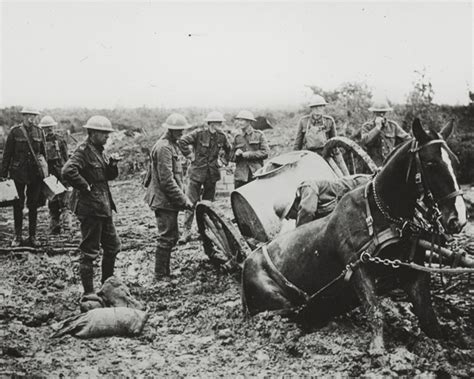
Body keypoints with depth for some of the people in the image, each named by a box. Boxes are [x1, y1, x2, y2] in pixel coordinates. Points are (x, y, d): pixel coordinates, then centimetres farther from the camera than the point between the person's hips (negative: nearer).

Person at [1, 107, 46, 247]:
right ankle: (17, 236, 14)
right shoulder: (15, 131, -4)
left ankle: (32, 236, 16)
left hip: (35, 173, 2)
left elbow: (43, 153, 13)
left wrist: (45, 172, 11)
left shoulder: (39, 132, 5)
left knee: (33, 205, 7)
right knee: (18, 205, 3)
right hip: (18, 173, -2)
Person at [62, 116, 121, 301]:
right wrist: (85, 187, -22)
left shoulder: (99, 151, 13)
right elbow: (68, 171, -30)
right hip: (90, 207, -10)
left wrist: (112, 164, -1)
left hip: (103, 207, 10)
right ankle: (88, 294, 7)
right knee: (89, 251, -2)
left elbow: (109, 176, 18)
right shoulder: (83, 150, -15)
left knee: (113, 246, 16)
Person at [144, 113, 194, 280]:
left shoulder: (171, 145, 14)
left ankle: (165, 272, 26)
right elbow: (167, 180, -23)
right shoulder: (164, 147, -19)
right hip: (164, 200, -10)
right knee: (166, 238, -4)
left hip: (168, 199, 10)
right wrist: (183, 200, -19)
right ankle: (160, 276, 6)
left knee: (172, 236, 16)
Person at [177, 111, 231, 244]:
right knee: (191, 201, -7)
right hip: (197, 172, -5)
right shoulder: (199, 133, -13)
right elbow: (182, 141, -17)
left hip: (212, 173, 5)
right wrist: (190, 155, -15)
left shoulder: (221, 136, 3)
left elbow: (228, 149, 21)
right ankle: (187, 231, -2)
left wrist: (224, 161, 11)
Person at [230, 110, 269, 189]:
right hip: (241, 175, 3)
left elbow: (265, 153, -3)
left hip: (256, 173, -3)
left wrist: (248, 154, -9)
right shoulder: (237, 137, 14)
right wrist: (237, 154, -6)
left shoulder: (259, 135, 5)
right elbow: (231, 157, 17)